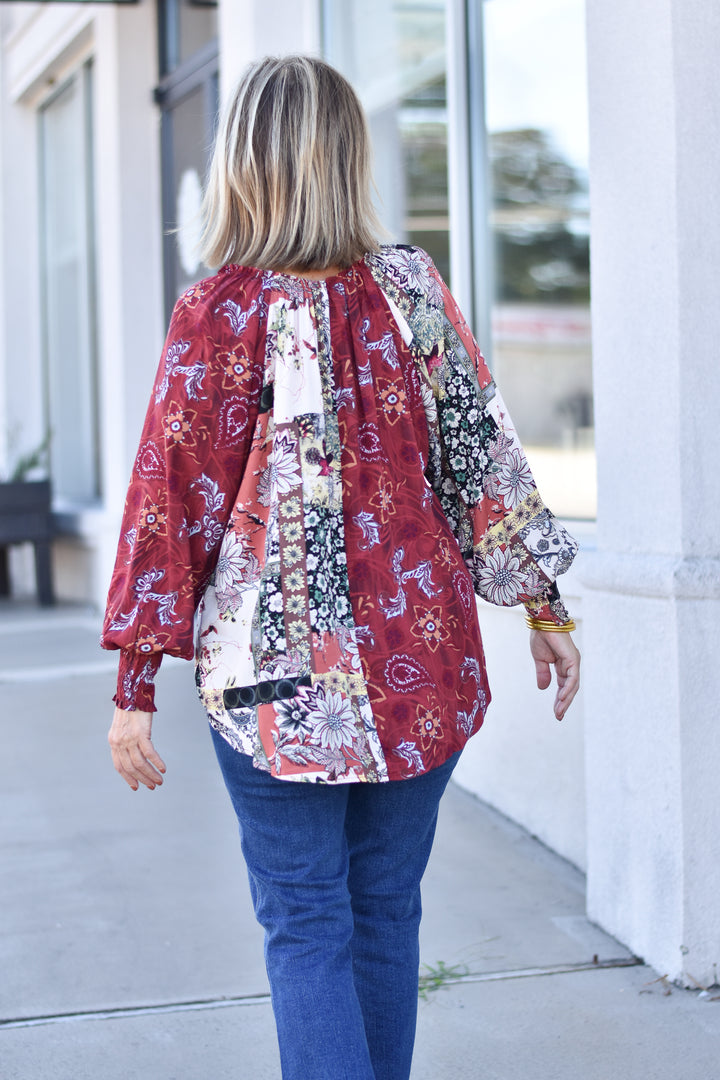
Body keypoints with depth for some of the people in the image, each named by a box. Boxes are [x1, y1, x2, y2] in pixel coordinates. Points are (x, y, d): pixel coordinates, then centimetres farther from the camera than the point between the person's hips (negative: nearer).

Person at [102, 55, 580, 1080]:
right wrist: (545, 607, 14)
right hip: (423, 665, 3)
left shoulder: (219, 312, -9)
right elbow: (485, 454, 4)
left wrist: (136, 682, -3)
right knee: (386, 915, 15)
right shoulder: (411, 285, 0)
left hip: (279, 676, -3)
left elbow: (172, 499, -8)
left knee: (306, 926, 4)